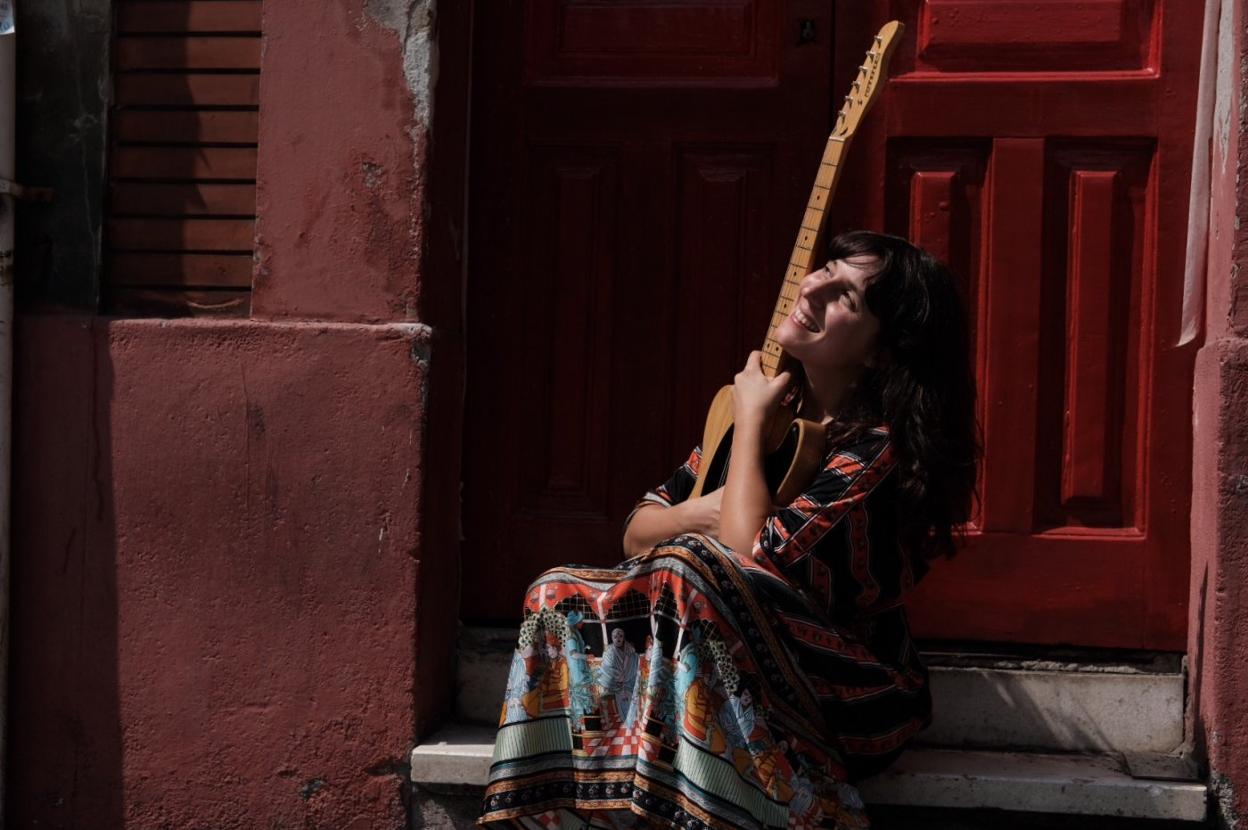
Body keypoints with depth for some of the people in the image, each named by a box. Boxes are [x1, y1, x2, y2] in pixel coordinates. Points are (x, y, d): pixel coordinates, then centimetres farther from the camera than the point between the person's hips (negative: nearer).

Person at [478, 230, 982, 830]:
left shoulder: (880, 444, -16)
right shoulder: (775, 399, 7)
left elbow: (751, 556, -27)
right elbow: (636, 534, 12)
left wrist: (750, 419, -13)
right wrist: (699, 515, -12)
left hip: (855, 694, -7)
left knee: (688, 568, -32)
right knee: (558, 596, -10)